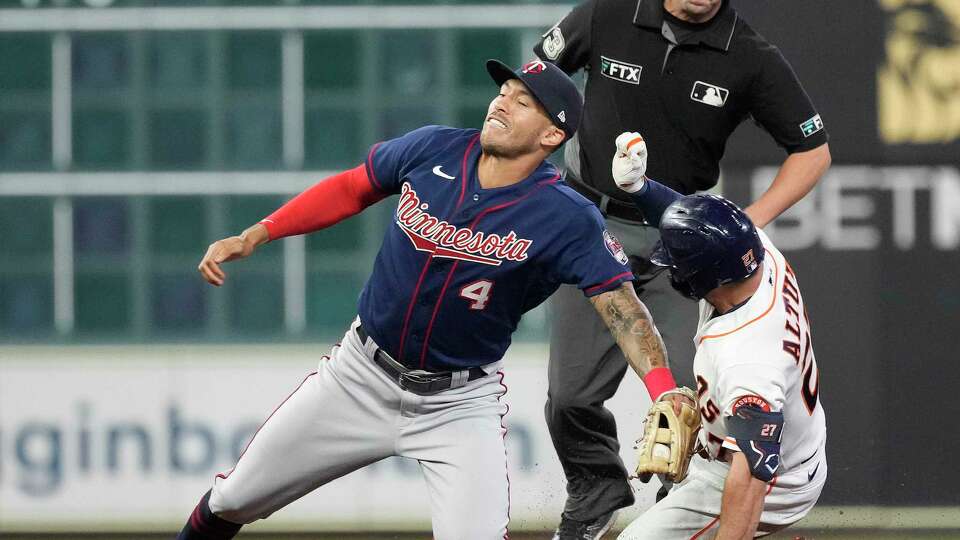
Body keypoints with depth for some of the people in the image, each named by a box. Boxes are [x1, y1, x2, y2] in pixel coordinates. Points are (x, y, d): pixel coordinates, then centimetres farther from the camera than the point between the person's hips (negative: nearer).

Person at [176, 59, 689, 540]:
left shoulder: (568, 221, -19)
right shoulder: (432, 150, -9)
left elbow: (622, 307, -25)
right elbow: (350, 189, 6)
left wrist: (665, 391, -41)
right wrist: (252, 237, 3)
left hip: (461, 403, -3)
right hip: (360, 378, 3)